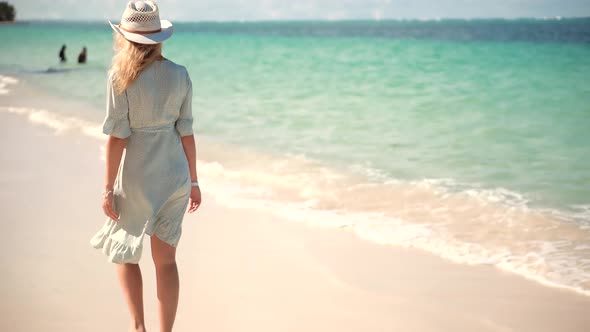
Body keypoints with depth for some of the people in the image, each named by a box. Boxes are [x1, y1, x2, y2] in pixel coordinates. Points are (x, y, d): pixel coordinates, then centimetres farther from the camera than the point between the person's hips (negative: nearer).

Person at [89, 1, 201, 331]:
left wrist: (109, 188, -6)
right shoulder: (180, 75, -1)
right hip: (175, 173, 4)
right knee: (166, 260, 11)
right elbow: (186, 132, 3)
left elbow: (117, 136, -13)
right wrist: (193, 181, 12)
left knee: (124, 251, 16)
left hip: (138, 175, -4)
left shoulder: (121, 76, -12)